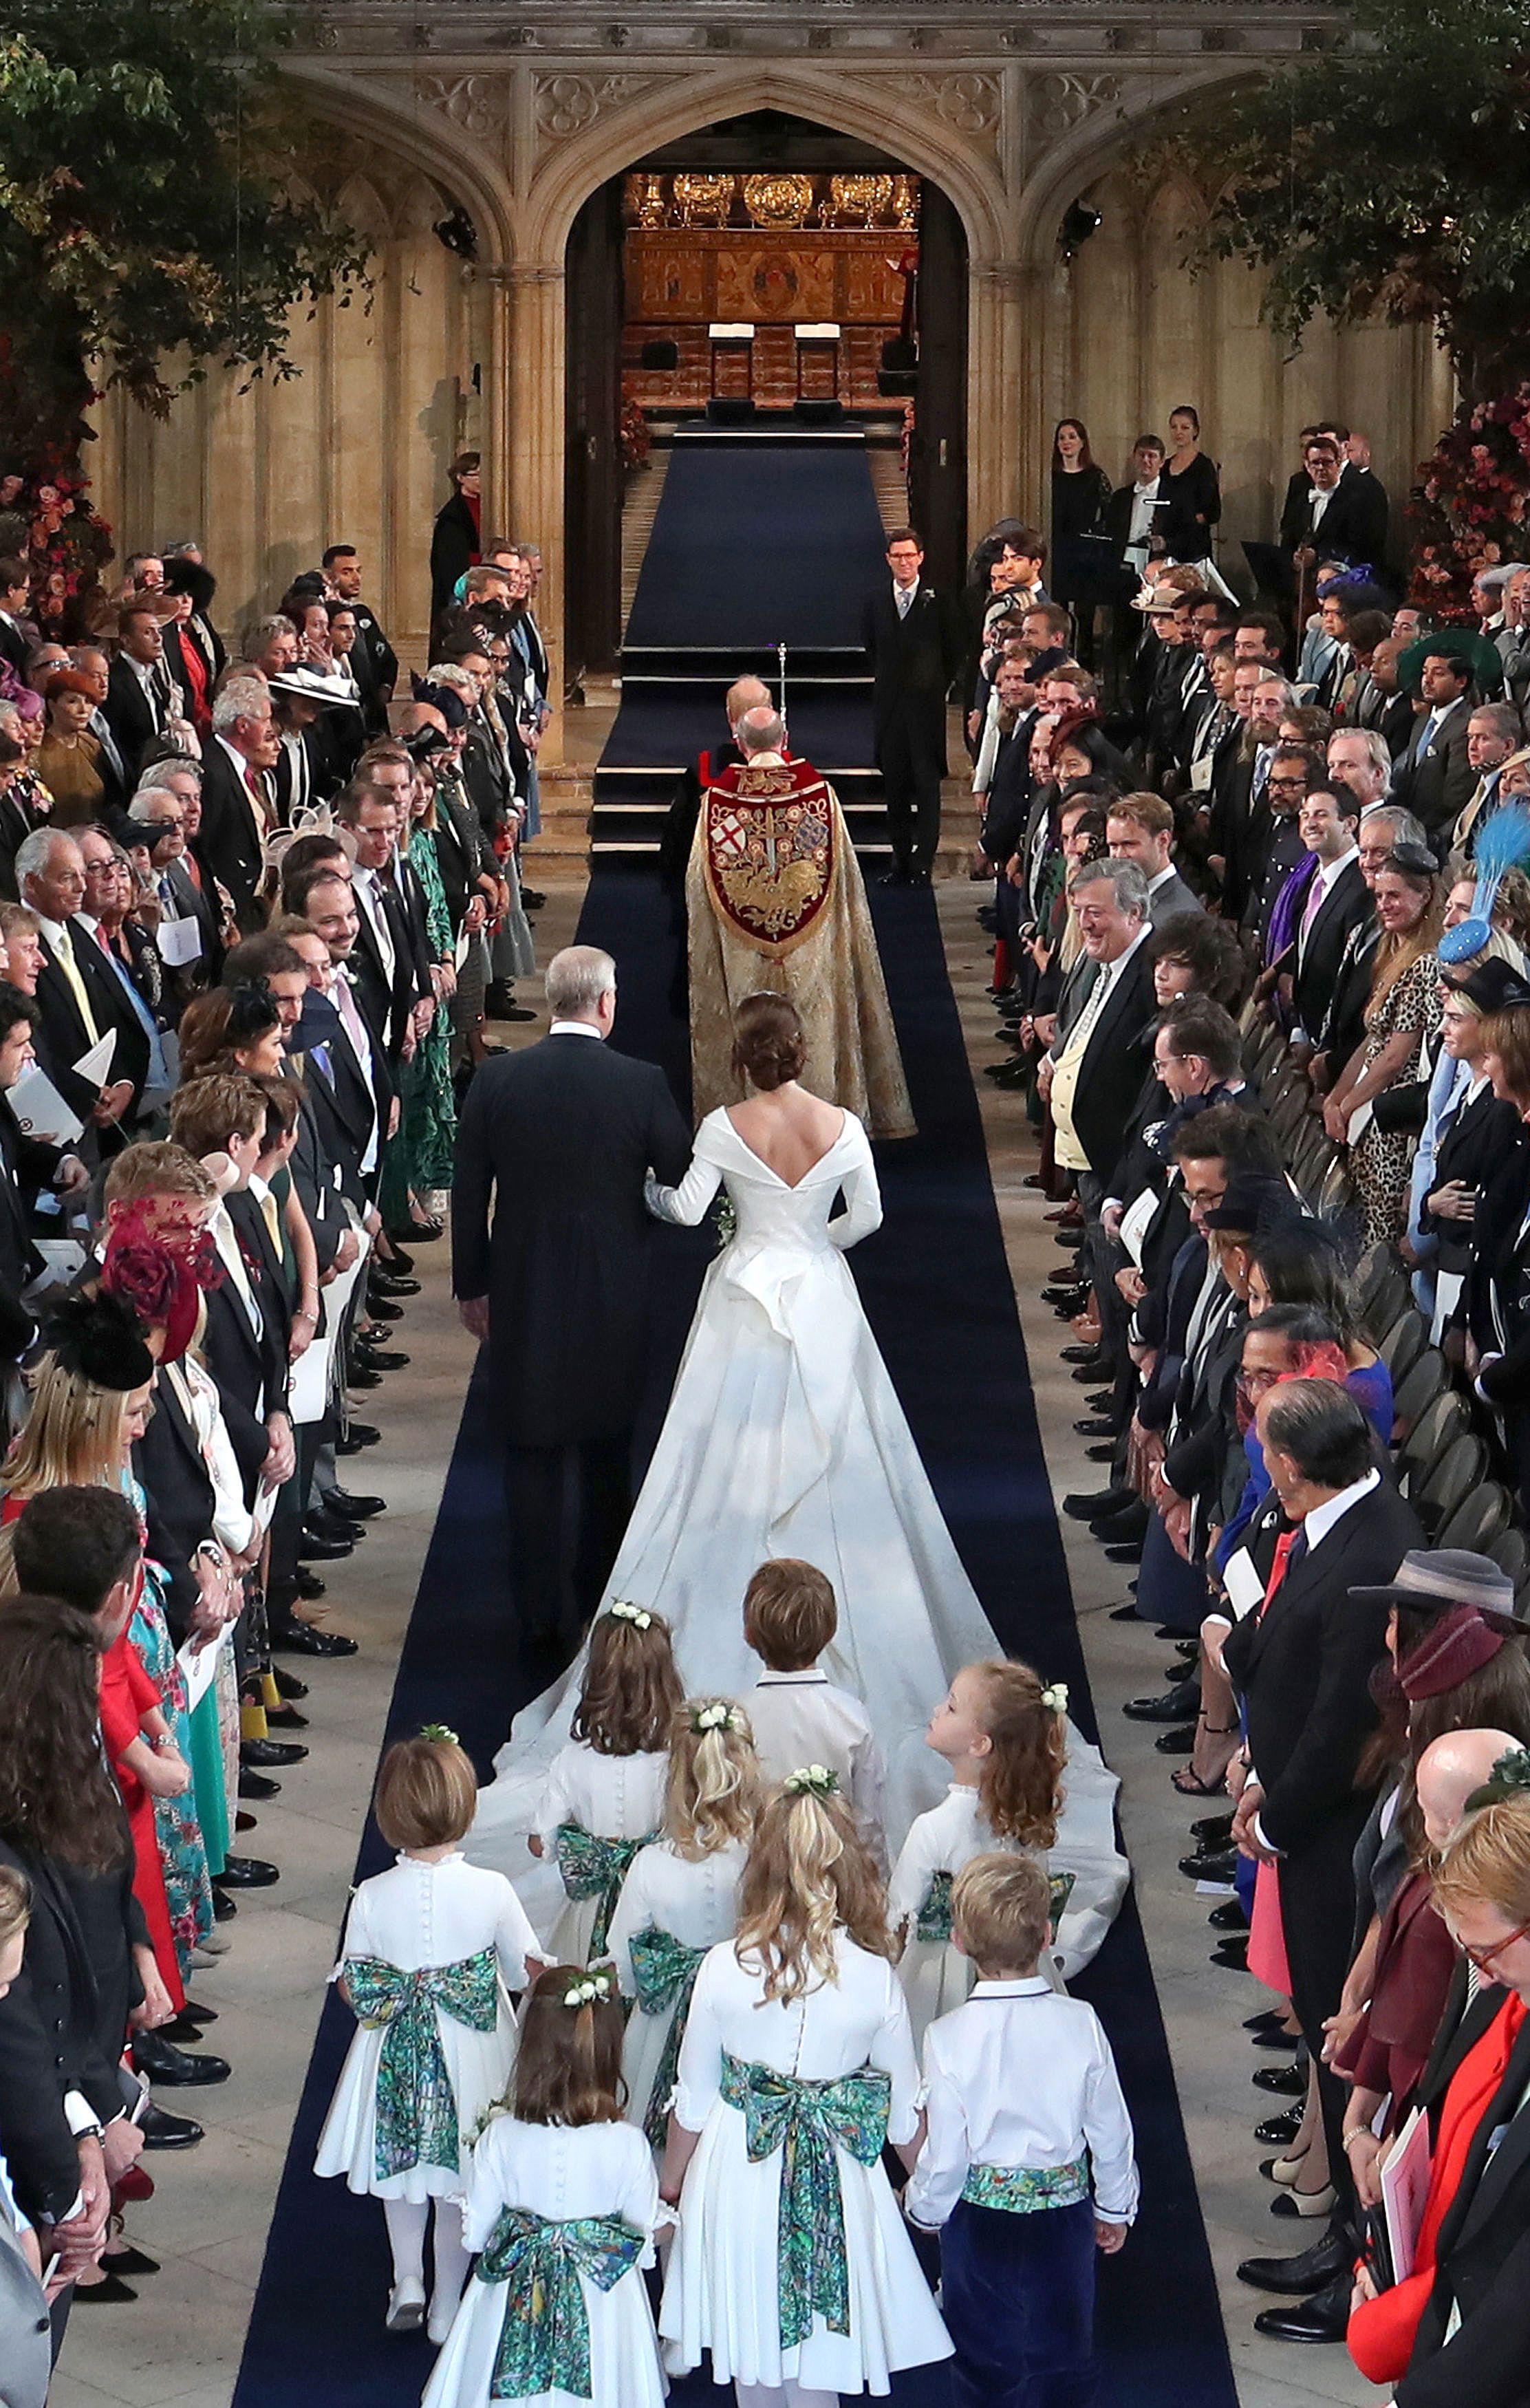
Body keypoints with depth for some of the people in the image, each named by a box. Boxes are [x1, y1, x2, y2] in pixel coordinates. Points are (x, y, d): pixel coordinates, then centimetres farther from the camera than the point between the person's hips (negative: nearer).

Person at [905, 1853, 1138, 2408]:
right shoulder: (1081, 2024, -14)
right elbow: (1111, 2132, -4)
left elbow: (945, 2153, -14)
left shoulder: (949, 2039, -21)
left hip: (981, 2218, -2)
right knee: (1061, 2341, 22)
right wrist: (1115, 2208, 14)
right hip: (1064, 2212, 2)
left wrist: (923, 2209, 7)